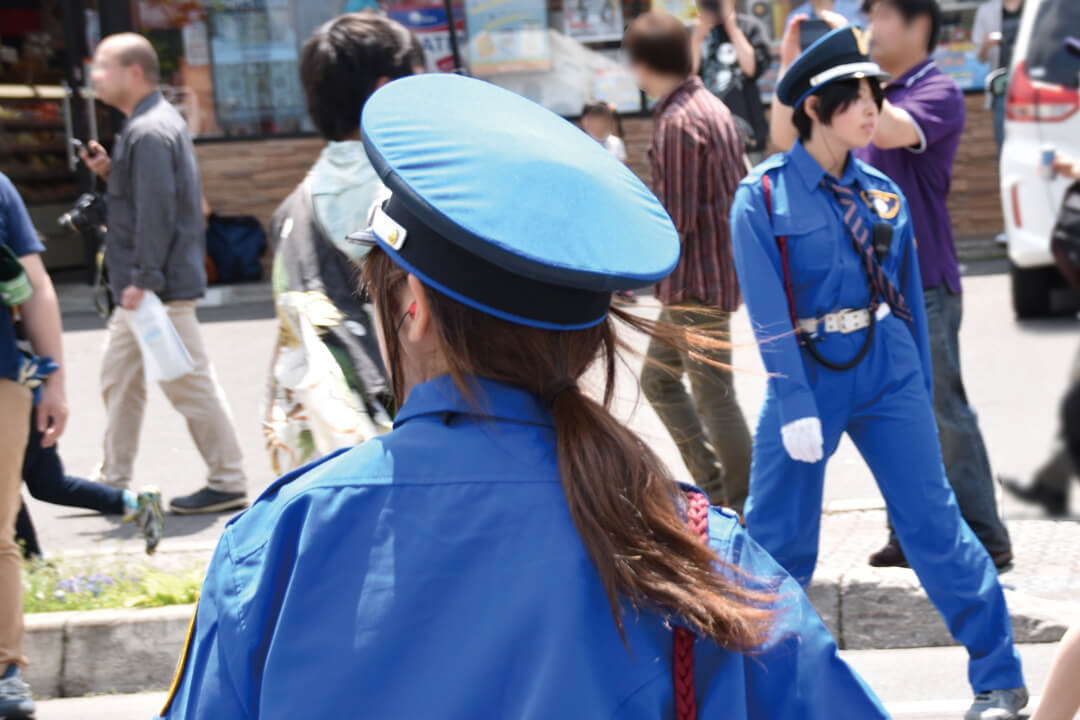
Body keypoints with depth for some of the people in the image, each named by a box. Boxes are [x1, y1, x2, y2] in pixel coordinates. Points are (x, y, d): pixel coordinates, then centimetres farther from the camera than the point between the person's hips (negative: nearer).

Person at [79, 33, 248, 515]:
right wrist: (110, 171, 7)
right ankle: (113, 483, 22)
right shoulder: (151, 123, 15)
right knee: (119, 378, 15)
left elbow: (157, 209, -23)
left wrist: (144, 281, -23)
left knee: (189, 384, -5)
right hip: (139, 287, 11)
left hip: (160, 287, -11)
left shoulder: (150, 132, -18)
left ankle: (228, 484, 1)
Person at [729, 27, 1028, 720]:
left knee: (933, 522, -1)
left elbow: (908, 297, 12)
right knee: (777, 536, 5)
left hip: (886, 370, 3)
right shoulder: (765, 195, -7)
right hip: (806, 374, -2)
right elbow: (768, 312, -11)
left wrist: (922, 394, 12)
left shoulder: (882, 193, 5)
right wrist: (795, 406, -17)